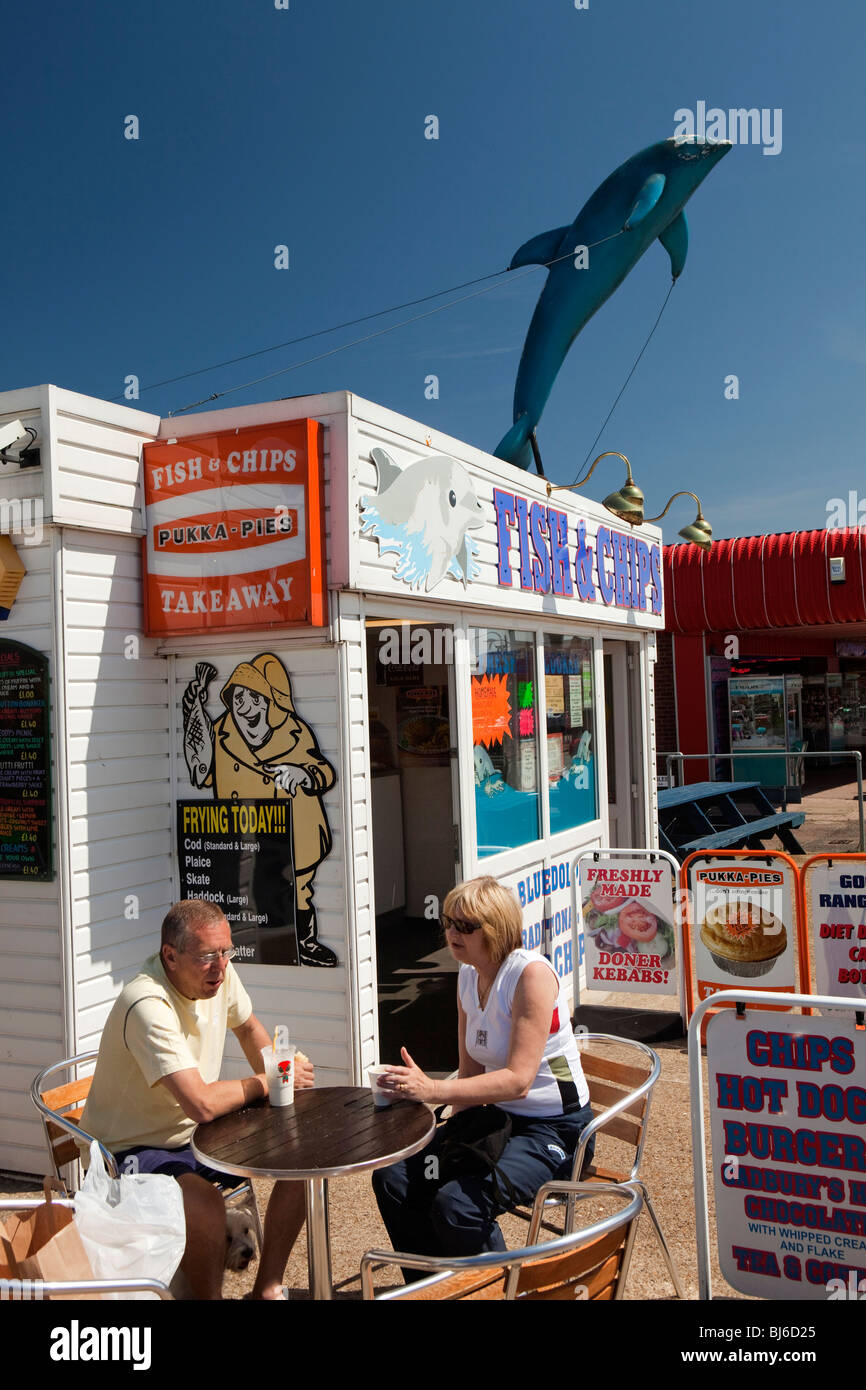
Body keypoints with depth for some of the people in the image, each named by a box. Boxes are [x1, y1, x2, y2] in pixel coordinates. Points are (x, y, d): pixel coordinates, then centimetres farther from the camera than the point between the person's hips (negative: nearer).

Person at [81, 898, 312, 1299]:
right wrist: (268, 1082, -20)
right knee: (205, 1203, -36)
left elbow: (248, 1028, 15)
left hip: (196, 1133, 8)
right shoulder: (148, 1006, -31)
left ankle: (267, 1288, 8)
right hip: (135, 1150, -8)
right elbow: (202, 1104, -36)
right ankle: (209, 1295, -7)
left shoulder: (218, 972, -7)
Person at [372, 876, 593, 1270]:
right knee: (393, 1178, -3)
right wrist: (454, 1125, -7)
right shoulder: (468, 975, 3)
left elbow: (518, 1080, -28)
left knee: (456, 1203, -26)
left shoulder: (532, 974, -22)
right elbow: (472, 1071, 10)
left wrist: (433, 1090, -35)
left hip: (554, 1131, -8)